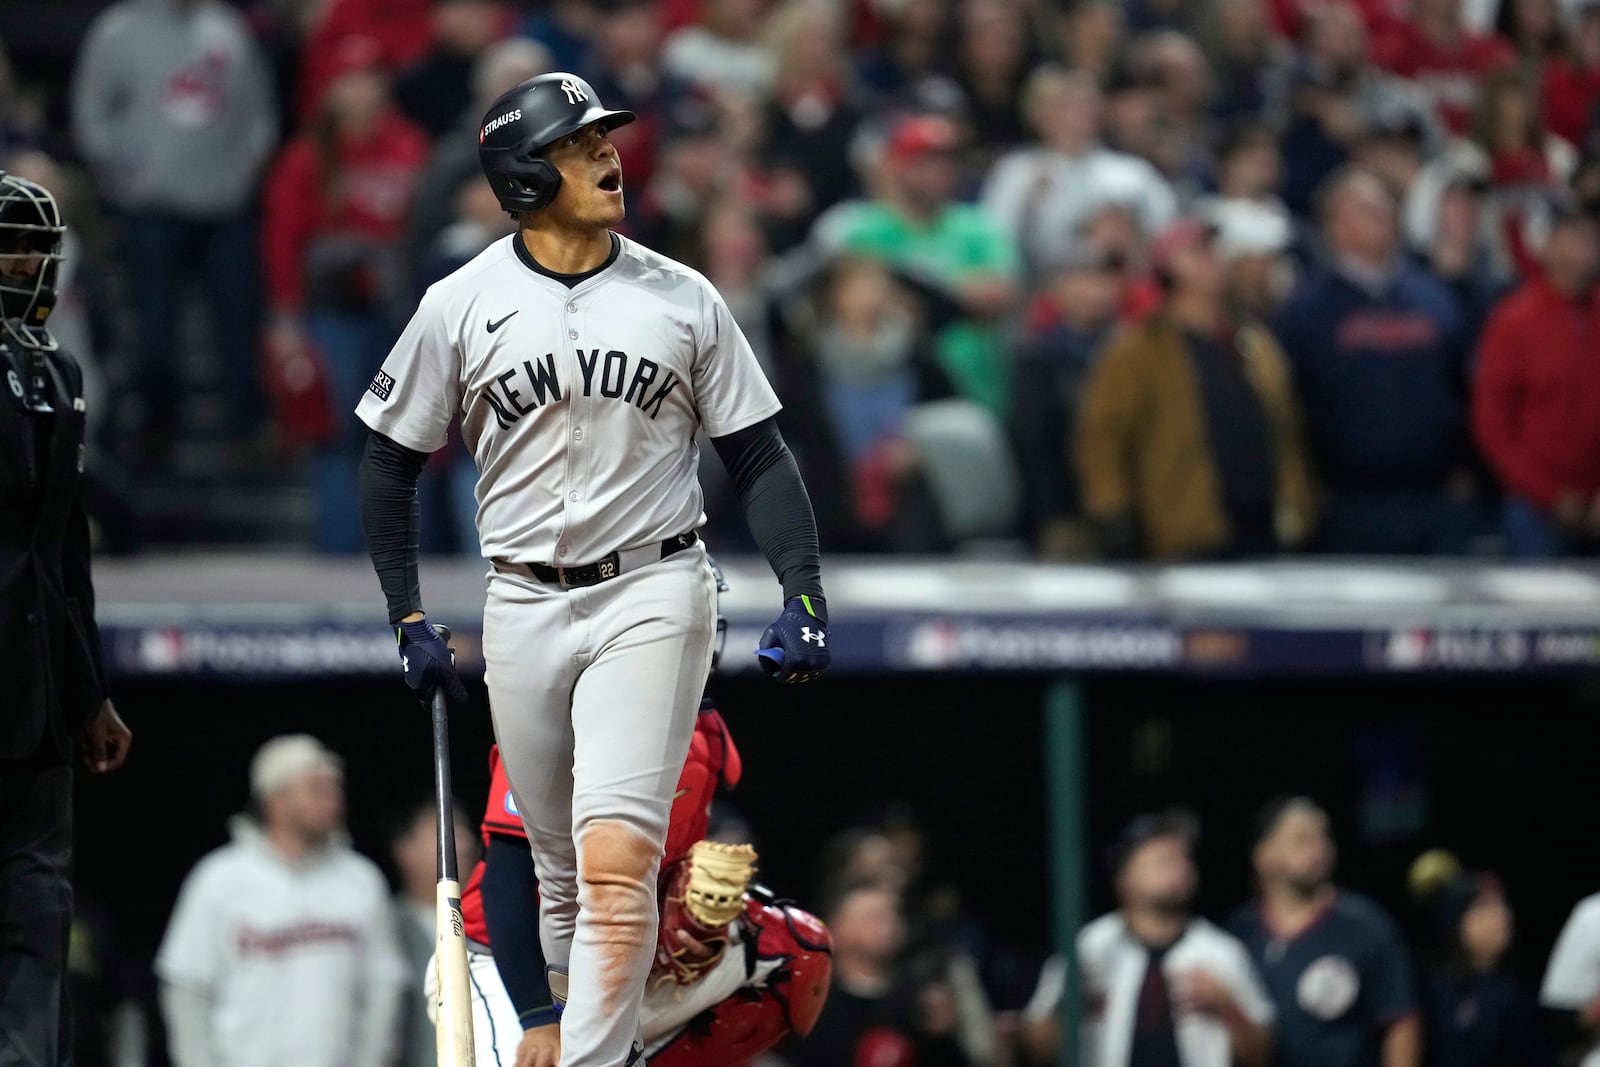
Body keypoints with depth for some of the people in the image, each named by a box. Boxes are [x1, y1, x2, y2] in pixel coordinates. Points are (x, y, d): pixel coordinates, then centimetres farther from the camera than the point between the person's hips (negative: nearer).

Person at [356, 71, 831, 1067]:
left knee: (616, 863, -16)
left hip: (654, 593, -2)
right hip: (525, 604, 2)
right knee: (562, 870, 9)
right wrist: (410, 619, 5)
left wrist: (804, 594, -5)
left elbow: (759, 455, 6)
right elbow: (392, 462, 9)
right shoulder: (461, 306, 1)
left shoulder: (682, 299, 2)